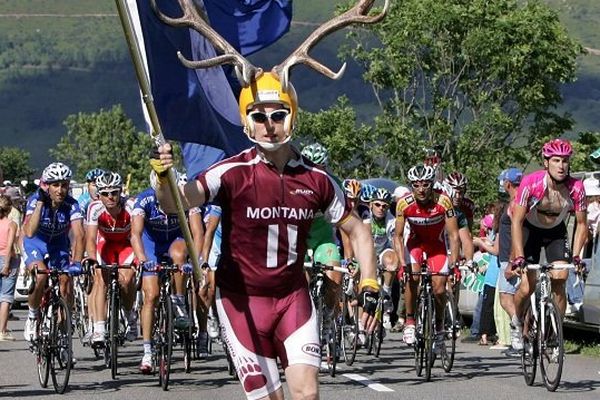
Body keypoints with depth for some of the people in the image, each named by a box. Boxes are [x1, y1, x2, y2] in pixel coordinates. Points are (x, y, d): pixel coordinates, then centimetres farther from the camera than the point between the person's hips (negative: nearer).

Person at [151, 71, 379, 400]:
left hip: (293, 298, 3)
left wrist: (369, 288, 1)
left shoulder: (316, 180, -1)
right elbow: (176, 202, -26)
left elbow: (356, 230, 11)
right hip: (242, 301, -3)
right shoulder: (234, 173, -13)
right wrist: (164, 177, -48)